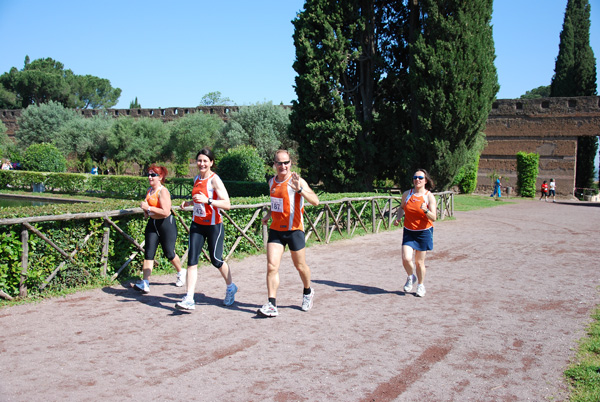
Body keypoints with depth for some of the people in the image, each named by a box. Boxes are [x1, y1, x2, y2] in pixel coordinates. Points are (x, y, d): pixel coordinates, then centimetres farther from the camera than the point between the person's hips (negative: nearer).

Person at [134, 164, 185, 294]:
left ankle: (181, 272, 33)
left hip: (166, 224, -7)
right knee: (149, 253, -3)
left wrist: (148, 208, -25)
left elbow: (166, 212, -27)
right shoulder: (149, 190, 7)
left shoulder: (163, 191, -17)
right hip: (152, 224, 7)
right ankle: (145, 283, -7)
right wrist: (146, 211, 5)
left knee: (169, 253, 5)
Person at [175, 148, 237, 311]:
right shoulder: (197, 179, 8)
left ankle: (230, 287, 32)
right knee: (192, 260, -5)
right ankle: (189, 299, -7)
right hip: (197, 224, 6)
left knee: (216, 260, 5)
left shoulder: (214, 179, -14)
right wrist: (189, 203, 5)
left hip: (213, 225, -6)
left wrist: (207, 201, -35)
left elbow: (227, 204, -22)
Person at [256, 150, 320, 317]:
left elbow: (315, 201, -25)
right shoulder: (272, 182, 8)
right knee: (271, 267, -7)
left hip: (294, 230, -4)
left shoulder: (297, 181, -13)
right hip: (275, 229, 5)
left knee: (300, 266, 11)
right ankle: (272, 305, -5)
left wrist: (300, 189, -39)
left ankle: (308, 292, 39)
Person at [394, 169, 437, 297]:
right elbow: (402, 207, 21)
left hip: (424, 232, -2)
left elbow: (433, 218, -13)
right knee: (406, 259, -13)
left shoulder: (429, 197, -8)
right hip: (408, 232, 2)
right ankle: (411, 277, 19)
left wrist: (426, 210, -32)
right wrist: (398, 217, 2)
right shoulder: (406, 194, 1)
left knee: (419, 262, 4)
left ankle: (421, 285, 28)